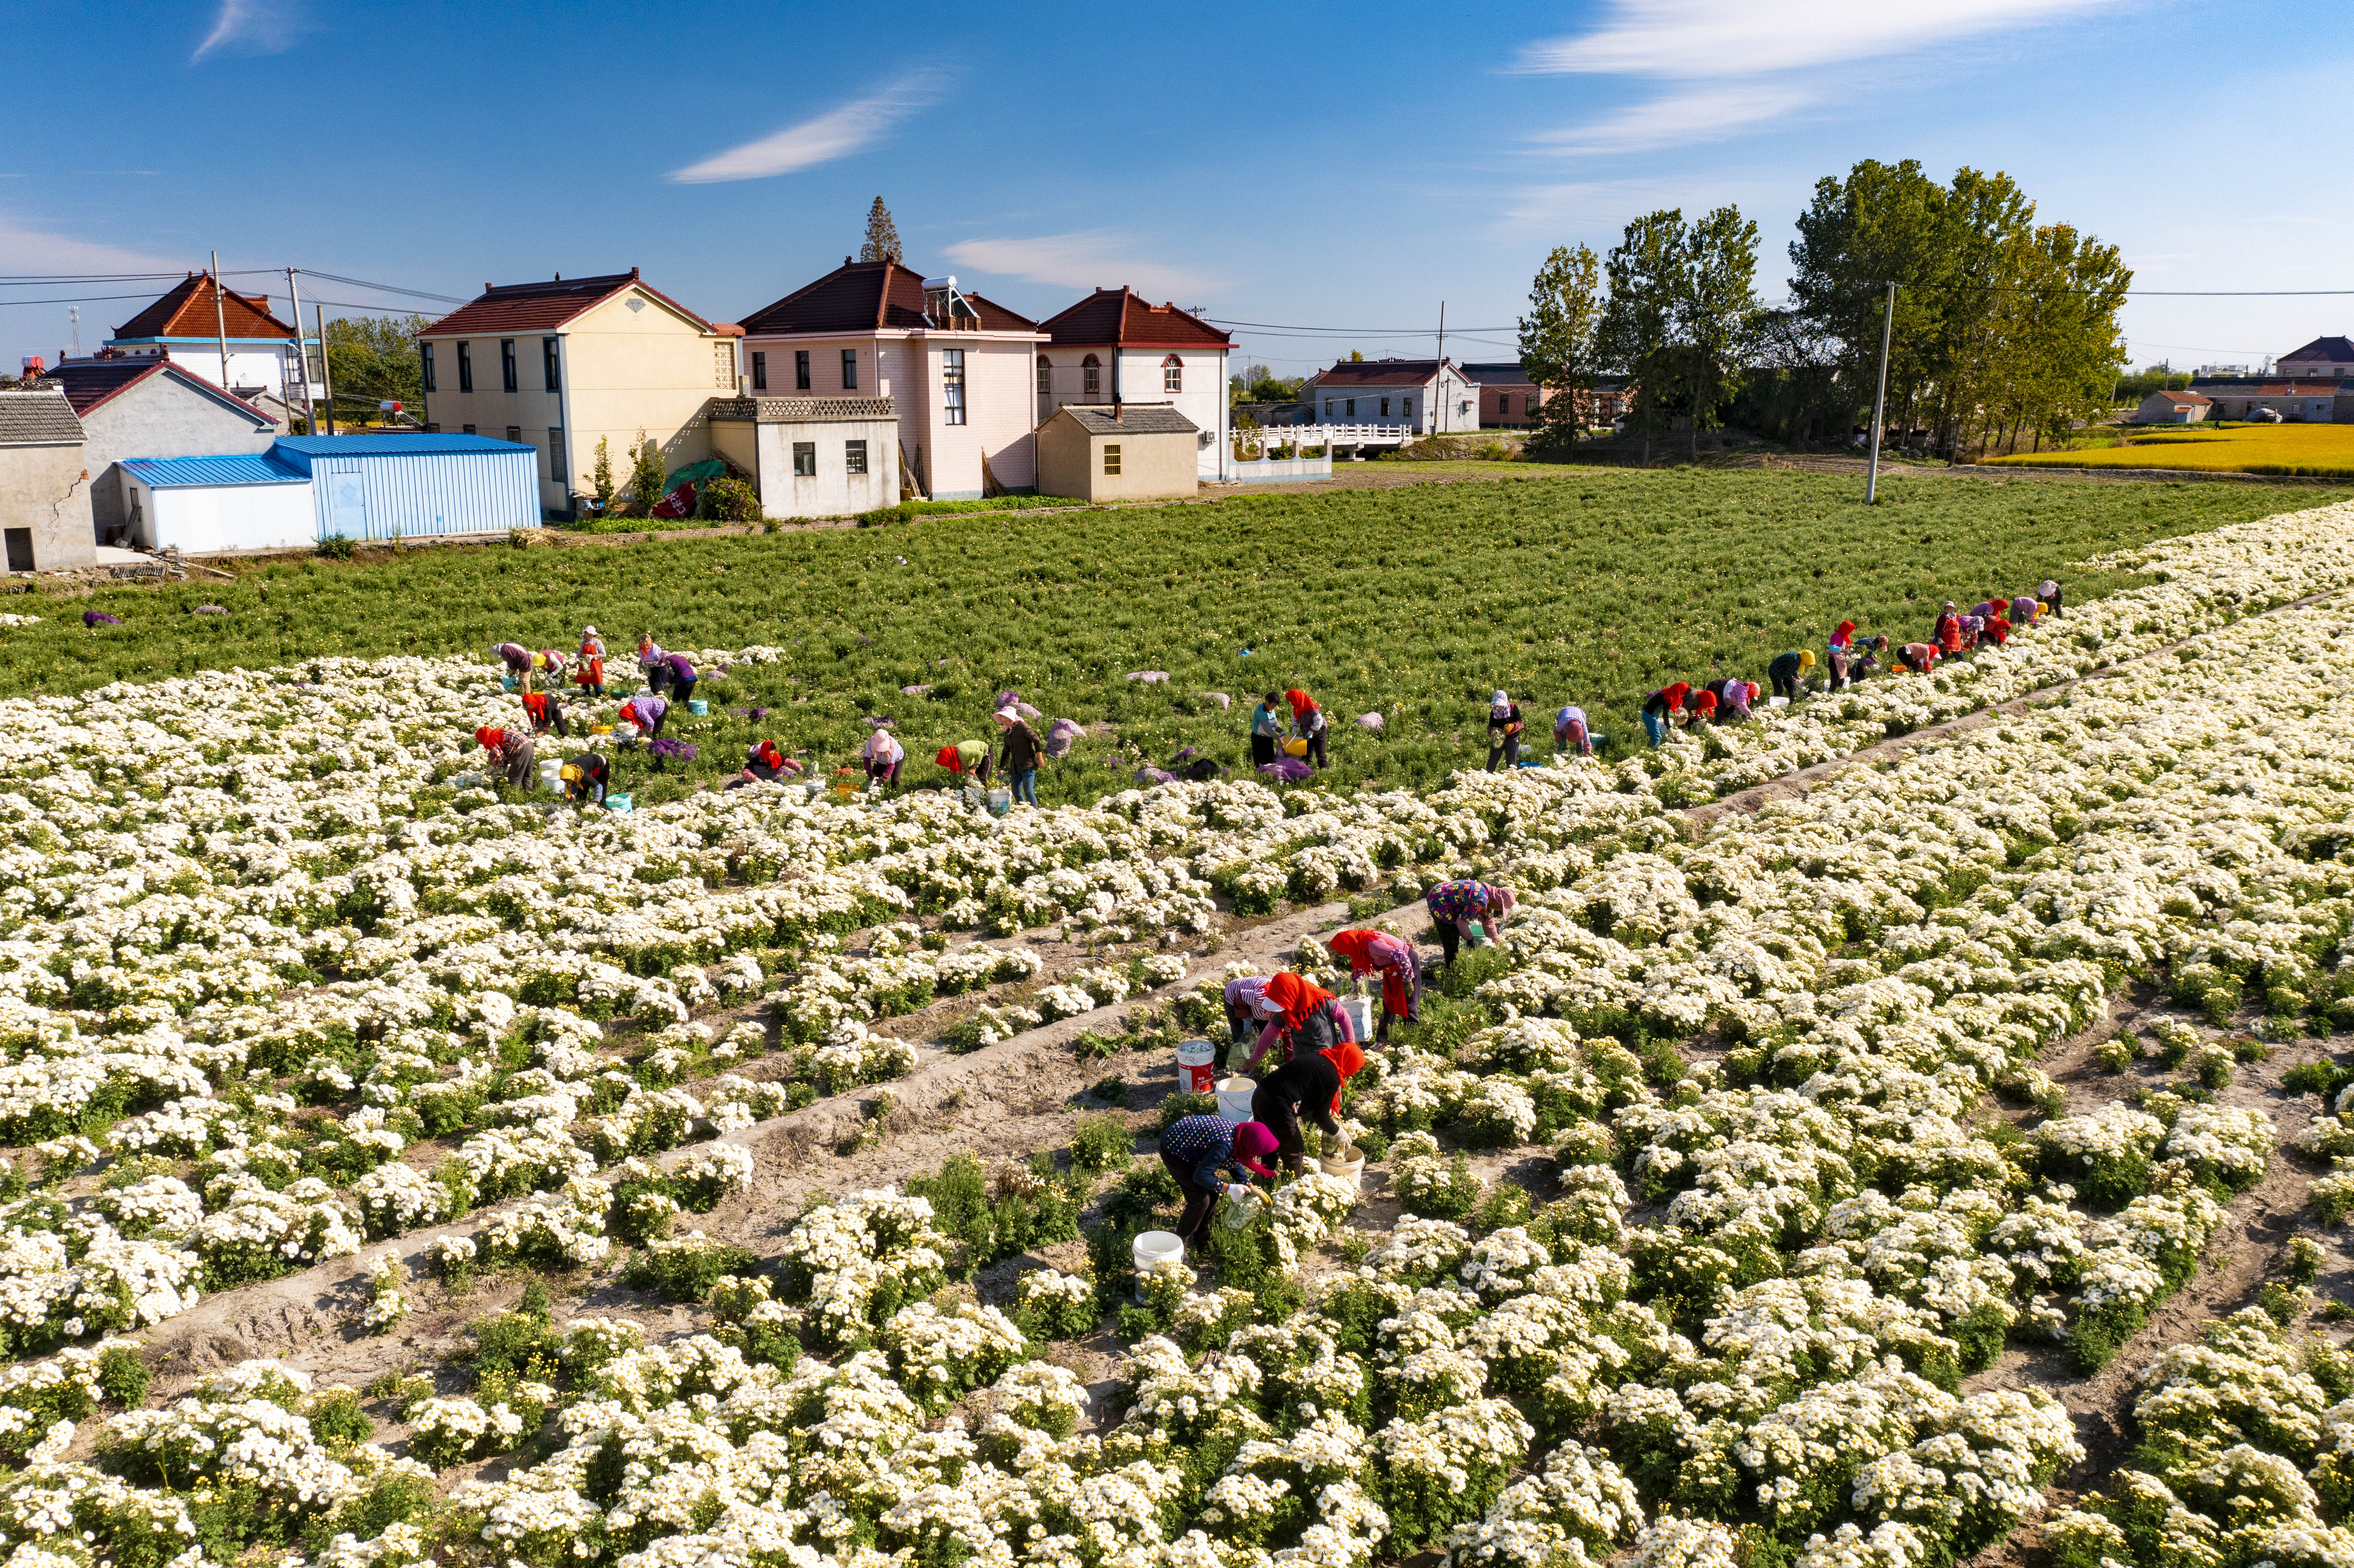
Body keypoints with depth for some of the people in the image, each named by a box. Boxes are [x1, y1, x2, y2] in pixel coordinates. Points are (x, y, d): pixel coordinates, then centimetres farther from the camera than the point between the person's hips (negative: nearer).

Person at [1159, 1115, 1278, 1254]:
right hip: (1173, 1151, -9)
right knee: (1200, 1200, -5)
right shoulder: (1225, 1145, -35)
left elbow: (1234, 1163, 10)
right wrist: (1229, 1189, -24)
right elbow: (1200, 1176, -31)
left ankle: (1201, 1235, 29)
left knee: (1212, 1193, 11)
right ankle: (1181, 1241, 14)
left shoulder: (1240, 1132, -9)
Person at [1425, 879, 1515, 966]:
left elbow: (1489, 923, 18)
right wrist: (1470, 940, -9)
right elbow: (1462, 922, -24)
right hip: (1438, 902, -11)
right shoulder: (1481, 900, -29)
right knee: (1451, 939, -6)